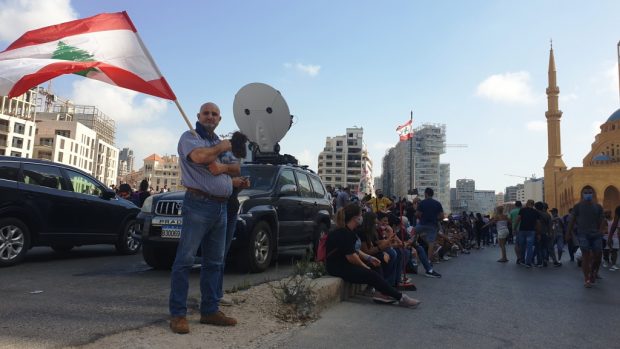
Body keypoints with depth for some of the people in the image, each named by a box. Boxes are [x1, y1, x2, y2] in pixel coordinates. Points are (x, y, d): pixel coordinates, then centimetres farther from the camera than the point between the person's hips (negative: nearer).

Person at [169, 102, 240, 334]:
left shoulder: (220, 142, 23)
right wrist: (223, 148, -8)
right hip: (199, 204, -7)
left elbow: (237, 169, 20)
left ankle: (210, 310, 17)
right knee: (185, 259, -7)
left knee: (214, 261, 9)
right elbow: (199, 156, -21)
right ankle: (178, 314, -2)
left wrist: (223, 167, 1)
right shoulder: (190, 137, 1)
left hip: (221, 207, 8)